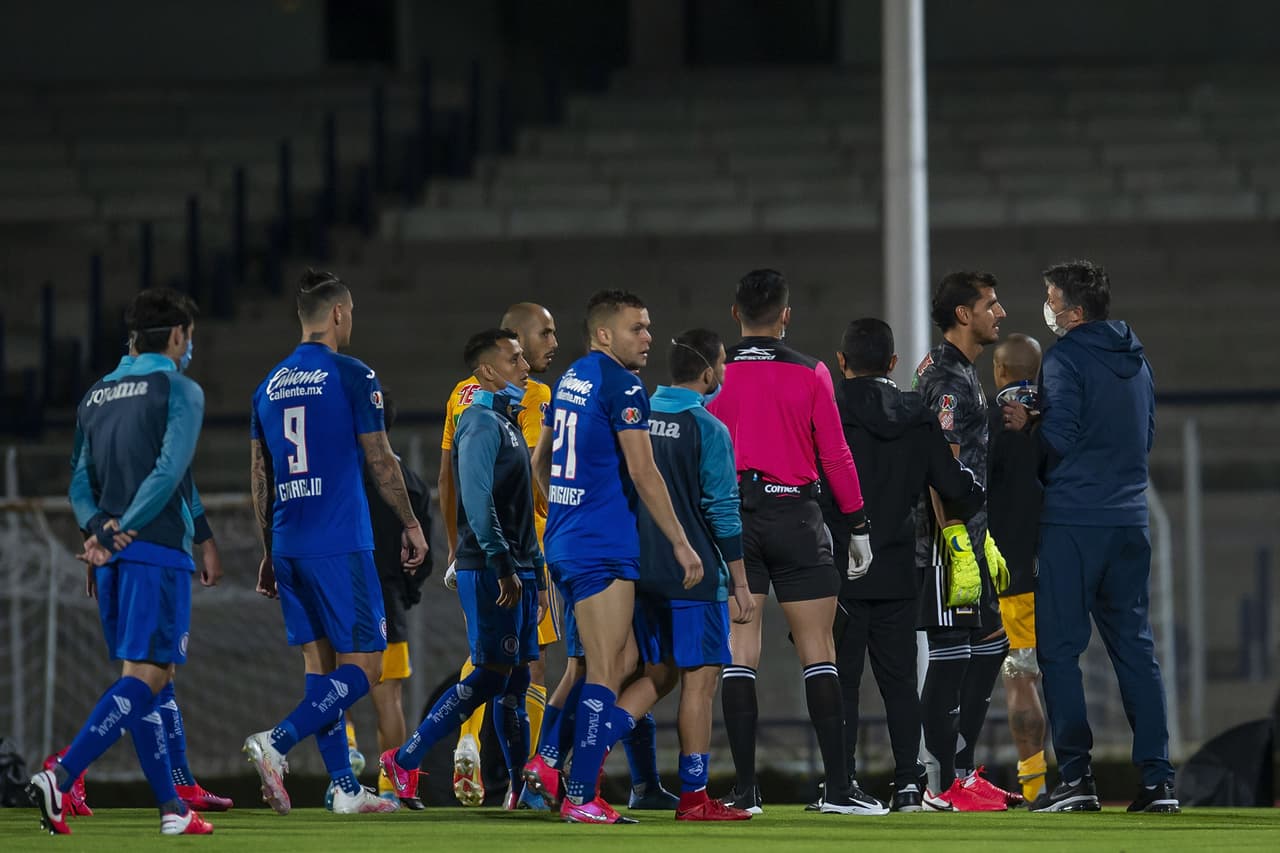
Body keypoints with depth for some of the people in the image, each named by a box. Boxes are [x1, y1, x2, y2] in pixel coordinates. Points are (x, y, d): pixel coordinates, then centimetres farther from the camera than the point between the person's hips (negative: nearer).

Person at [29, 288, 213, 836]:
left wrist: (98, 529, -3)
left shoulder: (97, 395, 16)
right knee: (144, 678, -10)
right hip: (158, 553, -7)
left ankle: (171, 808, 11)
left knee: (144, 681, 11)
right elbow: (169, 471, -16)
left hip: (111, 559, 7)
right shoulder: (179, 390, -4)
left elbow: (82, 482, 12)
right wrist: (124, 530, -13)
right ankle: (59, 778, -25)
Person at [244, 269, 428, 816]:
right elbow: (380, 462, -5)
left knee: (320, 663, 10)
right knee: (362, 667, -3)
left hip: (288, 546, 7)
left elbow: (260, 478, 15)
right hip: (340, 545, -7)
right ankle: (276, 743, -21)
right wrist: (411, 524, 8)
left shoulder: (271, 385, 12)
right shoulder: (351, 376, -7)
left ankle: (345, 789, 10)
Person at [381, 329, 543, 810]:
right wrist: (503, 567, -24)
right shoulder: (482, 423, -13)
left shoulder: (505, 422, 18)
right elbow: (477, 500, -22)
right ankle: (405, 760, -5)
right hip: (490, 571, -10)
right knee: (491, 675, -10)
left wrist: (532, 564, 19)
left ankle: (522, 785, 10)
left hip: (516, 568, 10)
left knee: (515, 678, 8)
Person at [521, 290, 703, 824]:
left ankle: (548, 765, 10)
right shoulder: (623, 387, -11)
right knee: (606, 673, -7)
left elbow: (539, 461, 24)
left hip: (565, 543, 9)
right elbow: (643, 473, -15)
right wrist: (681, 544, -11)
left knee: (624, 663, 15)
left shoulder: (571, 380, 16)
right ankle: (582, 798, -9)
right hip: (604, 547, -9)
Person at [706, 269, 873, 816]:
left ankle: (746, 789, -3)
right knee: (818, 654, 2)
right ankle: (837, 788, -2)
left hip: (731, 518, 1)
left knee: (739, 653, 2)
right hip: (795, 517, -1)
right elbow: (835, 455, 0)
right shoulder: (810, 374, -1)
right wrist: (858, 525, 7)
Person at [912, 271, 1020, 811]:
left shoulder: (960, 372, 19)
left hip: (968, 536, 11)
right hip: (949, 541, -11)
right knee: (951, 653, -7)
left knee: (990, 644, 13)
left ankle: (963, 771, 17)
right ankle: (948, 785, -5)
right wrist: (959, 548, -24)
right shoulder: (947, 378, -14)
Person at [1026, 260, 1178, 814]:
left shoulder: (1065, 359, -10)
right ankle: (1158, 778, 2)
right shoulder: (1136, 360, 14)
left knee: (1058, 649, -1)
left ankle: (1075, 778, -6)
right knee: (1135, 648, 8)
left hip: (1072, 523, -7)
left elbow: (1057, 437, -17)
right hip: (1130, 520, 7)